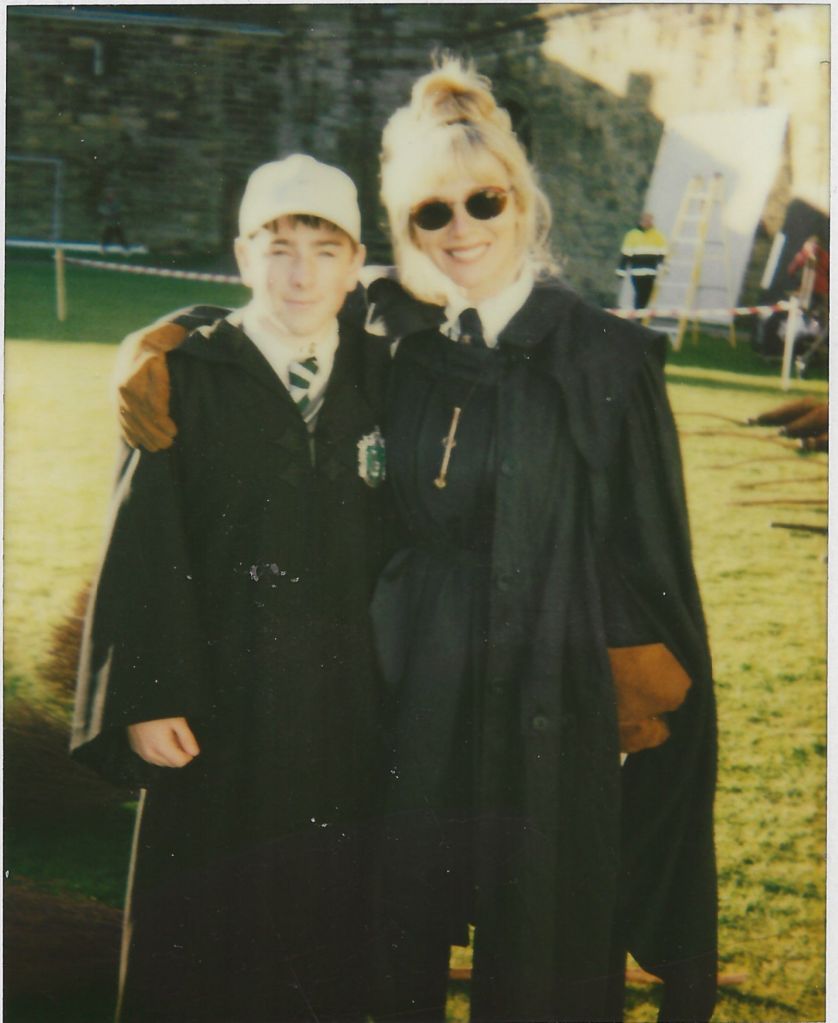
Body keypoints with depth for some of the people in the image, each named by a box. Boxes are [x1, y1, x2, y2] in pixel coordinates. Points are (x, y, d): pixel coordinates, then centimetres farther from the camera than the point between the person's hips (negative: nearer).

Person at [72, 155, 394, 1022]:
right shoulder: (185, 380, -4)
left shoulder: (384, 380, 6)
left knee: (330, 946, 11)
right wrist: (143, 696, -11)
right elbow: (140, 550, -7)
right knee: (196, 940, 7)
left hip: (345, 711, 3)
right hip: (220, 710, -2)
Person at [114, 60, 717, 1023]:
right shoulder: (383, 340, 2)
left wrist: (645, 699, -6)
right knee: (401, 938, 16)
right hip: (409, 689, 3)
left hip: (547, 700, -3)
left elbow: (651, 550, -4)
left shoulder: (606, 359, -7)